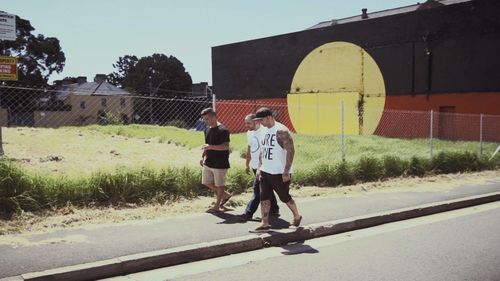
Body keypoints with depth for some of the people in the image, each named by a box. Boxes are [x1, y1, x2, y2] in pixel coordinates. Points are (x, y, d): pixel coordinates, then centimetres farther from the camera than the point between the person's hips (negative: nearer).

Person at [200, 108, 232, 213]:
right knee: (207, 182, 14)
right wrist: (203, 156, 16)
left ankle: (217, 206, 20)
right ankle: (226, 195, 32)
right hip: (208, 162, 9)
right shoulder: (207, 129, 9)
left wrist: (211, 147, -34)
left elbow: (225, 146, -26)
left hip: (220, 163, -9)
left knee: (219, 184, 5)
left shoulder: (222, 130, -18)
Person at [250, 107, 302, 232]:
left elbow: (291, 151, -20)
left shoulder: (281, 131, -17)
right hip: (265, 171, 8)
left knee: (285, 197, 6)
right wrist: (259, 167, 12)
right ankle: (265, 224, 10)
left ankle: (297, 216, 29)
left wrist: (286, 172, -22)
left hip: (280, 173, -7)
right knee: (264, 197, 4)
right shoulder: (265, 130, 9)